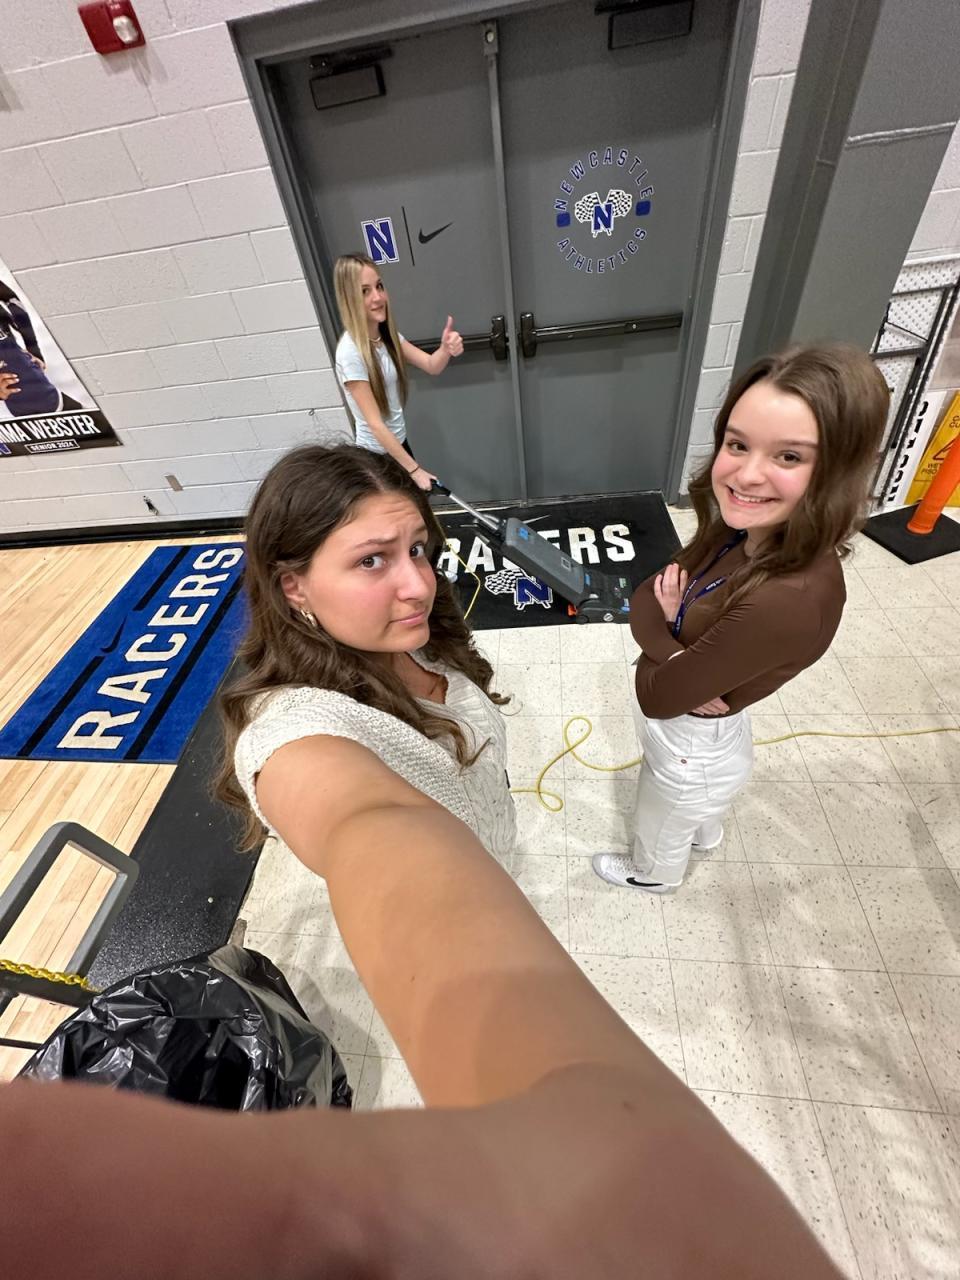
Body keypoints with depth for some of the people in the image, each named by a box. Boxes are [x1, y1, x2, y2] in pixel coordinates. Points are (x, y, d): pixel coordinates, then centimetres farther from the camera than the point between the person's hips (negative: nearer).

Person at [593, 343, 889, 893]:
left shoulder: (788, 602, -40)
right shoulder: (745, 531, -15)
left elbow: (658, 696, -32)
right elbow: (644, 600, -11)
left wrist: (664, 634, -16)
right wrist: (677, 655, -28)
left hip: (692, 745, -7)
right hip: (694, 714, 7)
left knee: (662, 825, 29)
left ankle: (654, 873, 63)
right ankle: (705, 832, 74)